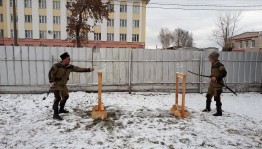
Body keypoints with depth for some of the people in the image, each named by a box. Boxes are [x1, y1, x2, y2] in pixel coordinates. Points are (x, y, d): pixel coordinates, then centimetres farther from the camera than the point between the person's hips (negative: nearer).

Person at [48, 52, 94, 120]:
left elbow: (78, 69, 0)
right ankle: (55, 114, -8)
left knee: (66, 96, 19)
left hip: (63, 85, 8)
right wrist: (51, 81, -24)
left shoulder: (69, 67, 0)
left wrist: (88, 70, -4)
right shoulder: (57, 66, -18)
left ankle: (61, 109, 38)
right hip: (56, 84, -8)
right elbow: (51, 73, -14)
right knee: (58, 98, -14)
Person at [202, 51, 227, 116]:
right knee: (208, 95, 19)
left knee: (217, 98, -3)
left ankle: (219, 112, 9)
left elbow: (224, 73, -19)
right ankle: (208, 108, 37)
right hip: (212, 83, 9)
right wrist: (212, 76, 1)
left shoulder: (219, 65, -17)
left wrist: (216, 78, -24)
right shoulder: (213, 64, 8)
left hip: (217, 84, -9)